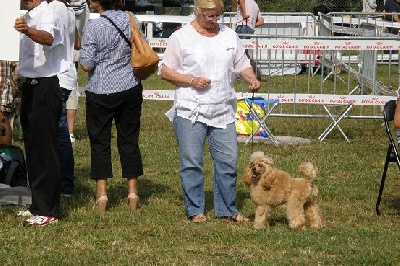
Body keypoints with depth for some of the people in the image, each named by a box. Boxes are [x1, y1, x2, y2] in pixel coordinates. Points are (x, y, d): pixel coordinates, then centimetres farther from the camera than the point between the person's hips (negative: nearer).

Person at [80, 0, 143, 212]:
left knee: (100, 141, 5)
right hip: (130, 89, 4)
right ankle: (133, 193, 13)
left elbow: (86, 65, -13)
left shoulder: (93, 27, -15)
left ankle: (101, 194, 1)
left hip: (101, 92, -4)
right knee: (129, 140, 11)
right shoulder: (132, 21, 0)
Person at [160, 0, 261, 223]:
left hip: (223, 111, 3)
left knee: (228, 161, 2)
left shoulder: (229, 36, 11)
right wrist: (191, 81, -14)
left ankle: (227, 209, 14)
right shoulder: (181, 37, -2)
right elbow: (165, 71, -1)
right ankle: (196, 210, 10)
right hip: (190, 111, -3)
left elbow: (242, 64, 16)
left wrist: (252, 78, -5)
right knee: (192, 162, 0)